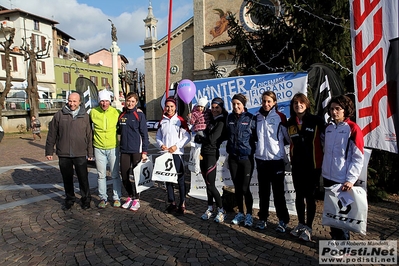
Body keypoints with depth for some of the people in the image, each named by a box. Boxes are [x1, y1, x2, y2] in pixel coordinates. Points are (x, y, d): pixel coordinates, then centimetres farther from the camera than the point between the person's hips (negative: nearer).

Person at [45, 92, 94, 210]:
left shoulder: (85, 116, 3)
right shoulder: (59, 115, 2)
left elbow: (89, 136, 6)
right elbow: (52, 134, 6)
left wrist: (90, 153, 4)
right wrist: (49, 151, 5)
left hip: (80, 154, -1)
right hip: (63, 154, 1)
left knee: (83, 178, 5)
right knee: (67, 178, 12)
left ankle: (86, 199, 22)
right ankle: (69, 199, 30)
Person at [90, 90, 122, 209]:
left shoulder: (116, 112, -5)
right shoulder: (93, 112, -3)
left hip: (113, 147, -1)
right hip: (99, 148, 1)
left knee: (115, 174, 7)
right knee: (101, 175, 9)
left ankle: (116, 198, 20)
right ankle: (103, 198, 22)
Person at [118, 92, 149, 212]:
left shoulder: (140, 115, -4)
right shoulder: (121, 115, 9)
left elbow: (144, 134, -6)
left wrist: (144, 151, -10)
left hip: (136, 150, -4)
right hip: (124, 150, 5)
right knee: (124, 175, 7)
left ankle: (136, 199, 17)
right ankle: (130, 196, 27)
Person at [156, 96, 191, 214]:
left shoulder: (180, 120, -2)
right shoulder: (162, 121, 11)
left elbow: (187, 137, -5)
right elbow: (158, 136, 16)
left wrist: (176, 146, -13)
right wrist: (161, 145, -3)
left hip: (177, 153, -4)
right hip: (165, 153, 5)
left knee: (180, 178, -3)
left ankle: (182, 203, 7)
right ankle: (172, 202, 22)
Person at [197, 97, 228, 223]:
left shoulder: (221, 122, -10)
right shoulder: (212, 120, 15)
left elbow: (211, 139, -19)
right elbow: (205, 136, 10)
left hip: (211, 154, -7)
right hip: (203, 153, 7)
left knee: (210, 185, -4)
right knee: (208, 184, 13)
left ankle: (221, 211, 10)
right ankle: (210, 209, 23)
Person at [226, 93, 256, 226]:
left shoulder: (250, 118, -7)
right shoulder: (230, 118, 5)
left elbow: (256, 136, -3)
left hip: (246, 157, -4)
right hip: (233, 157, 4)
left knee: (245, 188, -1)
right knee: (237, 187, 12)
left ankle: (249, 214, 19)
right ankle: (240, 213, 27)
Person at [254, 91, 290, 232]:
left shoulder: (280, 117, -5)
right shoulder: (257, 117, 7)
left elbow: (288, 136, 0)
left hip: (276, 158, -3)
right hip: (261, 158, 4)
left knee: (278, 191, 3)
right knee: (263, 191, 12)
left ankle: (283, 220, 17)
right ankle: (262, 218, 25)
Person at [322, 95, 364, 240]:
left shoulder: (353, 128, -10)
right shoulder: (329, 127, 8)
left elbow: (358, 158, -12)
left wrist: (351, 179, -18)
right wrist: (324, 171, 14)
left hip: (343, 180, -6)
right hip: (328, 177, 6)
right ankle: (334, 236, 33)